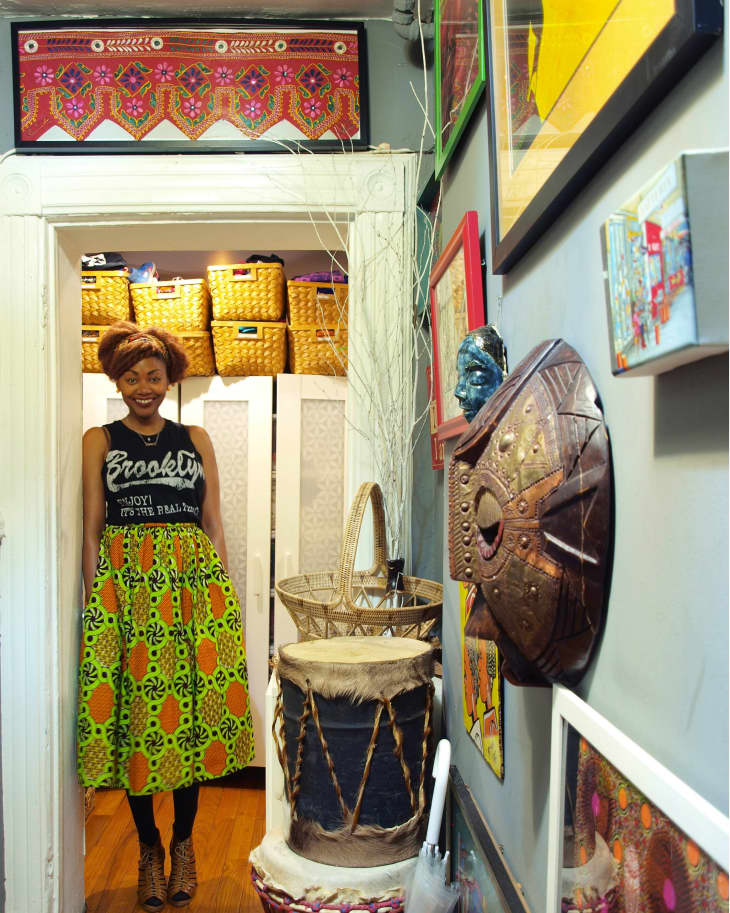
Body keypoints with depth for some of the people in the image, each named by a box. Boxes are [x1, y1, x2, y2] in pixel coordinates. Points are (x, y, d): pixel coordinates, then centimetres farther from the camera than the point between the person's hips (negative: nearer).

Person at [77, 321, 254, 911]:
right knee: (130, 705, 1)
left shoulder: (196, 438, 12)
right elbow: (91, 528, 3)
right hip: (124, 581, -1)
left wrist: (225, 592, 5)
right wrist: (94, 598, -4)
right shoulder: (99, 440, 8)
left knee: (192, 703, 2)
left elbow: (214, 525, 11)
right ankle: (149, 846, 21)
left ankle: (184, 841, 21)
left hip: (194, 579, 1)